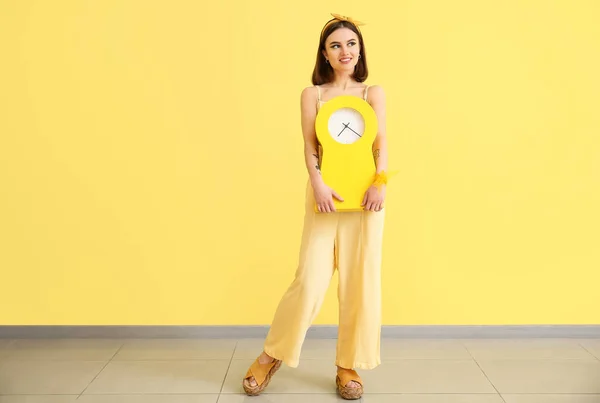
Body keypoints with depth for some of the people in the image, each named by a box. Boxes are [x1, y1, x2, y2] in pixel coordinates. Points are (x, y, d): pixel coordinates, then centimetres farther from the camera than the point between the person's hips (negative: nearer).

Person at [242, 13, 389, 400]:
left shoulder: (374, 93, 11)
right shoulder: (312, 94, 10)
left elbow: (382, 142, 0)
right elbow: (310, 146, 0)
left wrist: (380, 181, -17)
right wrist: (317, 183, -17)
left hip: (364, 194, 1)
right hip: (325, 194, -1)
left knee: (361, 281, 2)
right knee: (311, 280, -3)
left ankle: (348, 366, 17)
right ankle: (271, 356, 16)